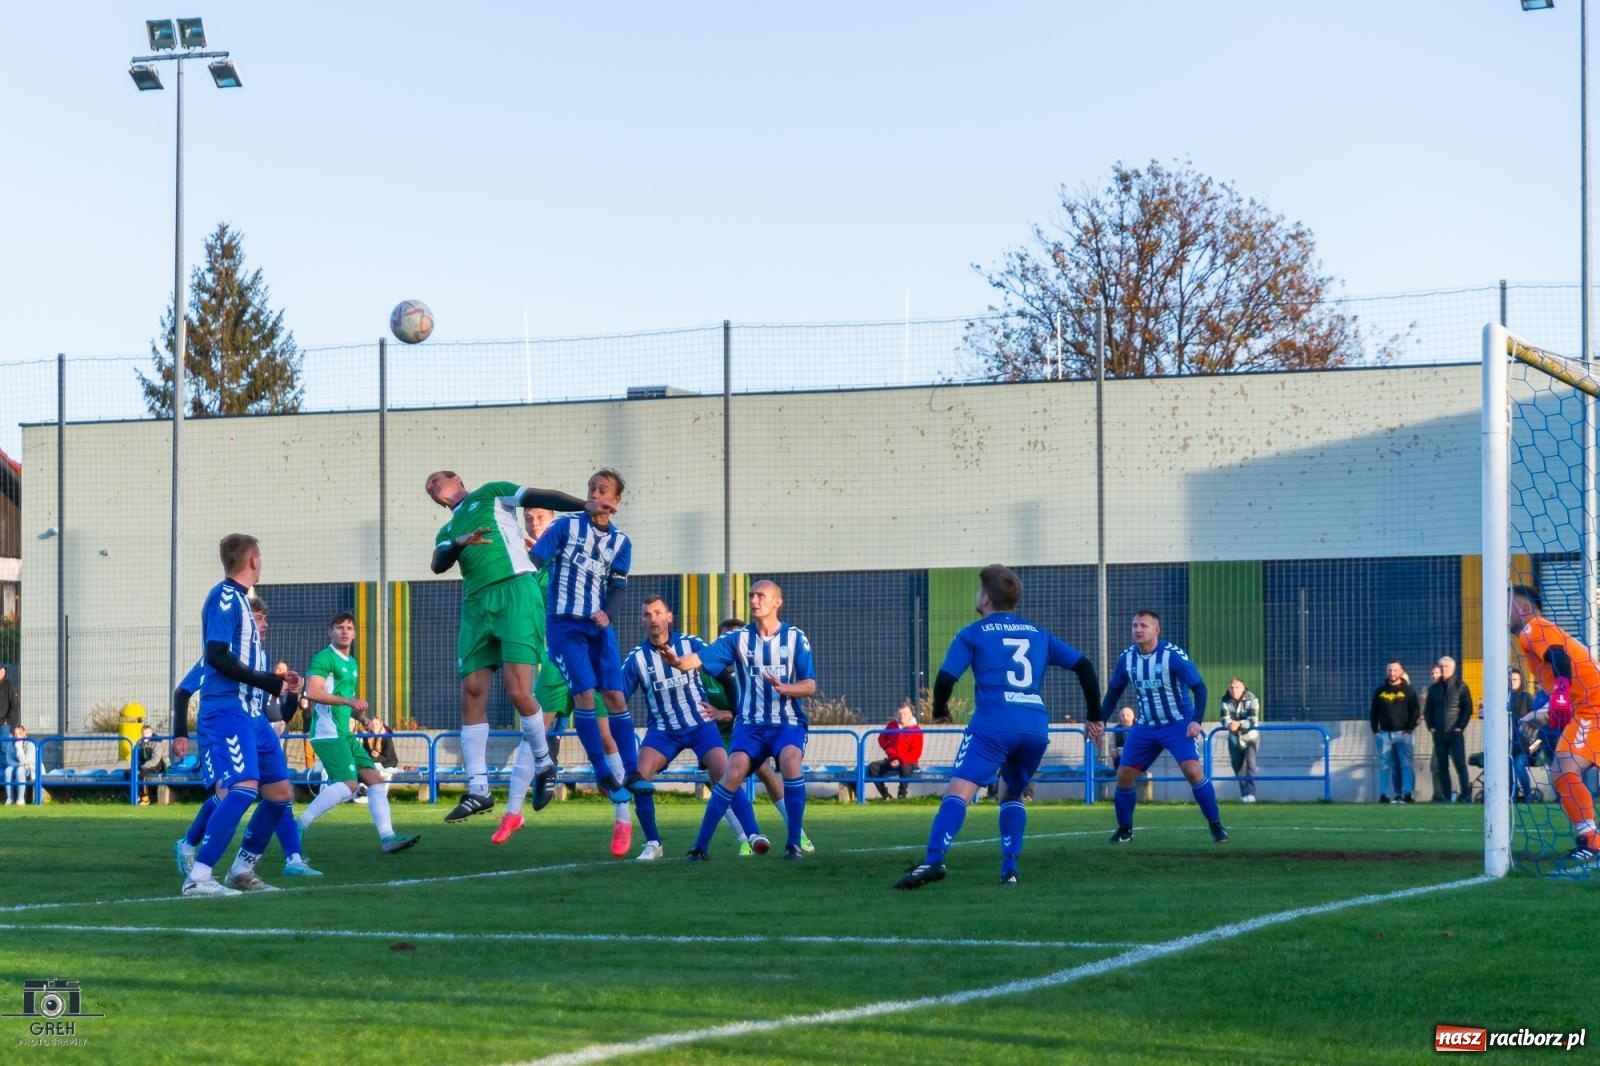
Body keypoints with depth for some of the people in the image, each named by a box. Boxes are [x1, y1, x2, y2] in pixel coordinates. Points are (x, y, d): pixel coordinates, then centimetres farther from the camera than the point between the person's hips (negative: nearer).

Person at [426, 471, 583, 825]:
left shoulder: (491, 495, 14)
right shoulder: (447, 532, 27)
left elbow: (540, 497, 3)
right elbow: (438, 564, 7)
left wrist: (588, 506, -11)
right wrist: (459, 543, -14)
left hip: (514, 591, -6)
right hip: (476, 604, 6)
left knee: (518, 691, -16)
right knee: (472, 695, -1)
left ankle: (543, 764, 7)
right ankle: (478, 790, 2)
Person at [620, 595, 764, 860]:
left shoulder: (692, 645, -6)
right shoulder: (636, 658, -5)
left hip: (700, 724, -1)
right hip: (663, 730, 1)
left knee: (726, 776, -18)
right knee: (638, 778, -18)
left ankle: (753, 834, -17)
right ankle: (652, 844, -5)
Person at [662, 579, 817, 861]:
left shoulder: (795, 638, -1)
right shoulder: (738, 639, 1)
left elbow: (810, 687, -4)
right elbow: (700, 658, -14)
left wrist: (783, 687, -25)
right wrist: (678, 661, -37)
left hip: (788, 723, -1)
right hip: (750, 724, 1)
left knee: (791, 763, -29)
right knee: (733, 774, -19)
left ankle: (794, 843, -20)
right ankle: (701, 846, -11)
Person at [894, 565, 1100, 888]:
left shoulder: (973, 634, 10)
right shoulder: (1038, 634, 23)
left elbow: (945, 678, 0)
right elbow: (1084, 666, 18)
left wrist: (939, 710, 20)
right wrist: (1095, 717, 23)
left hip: (994, 723, -5)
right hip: (1036, 725, 5)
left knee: (958, 791, -15)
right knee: (1011, 794, 25)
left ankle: (934, 861, -36)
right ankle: (1009, 870, 11)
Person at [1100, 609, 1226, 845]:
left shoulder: (1173, 655, -19)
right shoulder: (1127, 657, -3)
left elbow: (1199, 687, -16)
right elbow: (1114, 691, 12)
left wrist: (1196, 720, -28)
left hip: (1178, 724, -5)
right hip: (1146, 726, 5)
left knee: (1192, 770, -22)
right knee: (1124, 774, 0)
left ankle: (1216, 826, -10)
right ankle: (1124, 830, 19)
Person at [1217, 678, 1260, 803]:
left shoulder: (1251, 699, -19)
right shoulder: (1225, 700, -9)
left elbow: (1253, 720, -28)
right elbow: (1225, 718, -18)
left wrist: (1239, 724, -47)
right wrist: (1229, 724, -43)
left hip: (1250, 737, -4)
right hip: (1234, 738, 4)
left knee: (1250, 764, -19)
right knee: (1238, 766, 9)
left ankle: (1250, 793, -22)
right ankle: (1244, 793, 25)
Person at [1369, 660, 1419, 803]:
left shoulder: (1408, 690, 2)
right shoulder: (1380, 691, 10)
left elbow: (1415, 711, 0)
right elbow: (1373, 712, 14)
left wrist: (1409, 729, -7)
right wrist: (1375, 730, 5)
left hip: (1403, 733, -3)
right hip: (1384, 734, 3)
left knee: (1405, 764, -8)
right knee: (1384, 765, 2)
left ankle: (1407, 794, -9)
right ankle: (1383, 795, 3)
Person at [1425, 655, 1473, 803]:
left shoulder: (1460, 686, 2)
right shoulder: (1434, 688, 13)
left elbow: (1468, 708, -1)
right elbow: (1427, 709, 17)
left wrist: (1460, 727, -8)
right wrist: (1431, 727, 5)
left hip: (1455, 733, -4)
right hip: (1439, 734, 4)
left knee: (1460, 764, -10)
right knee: (1441, 766, 3)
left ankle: (1466, 794, -11)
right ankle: (1446, 795, 5)